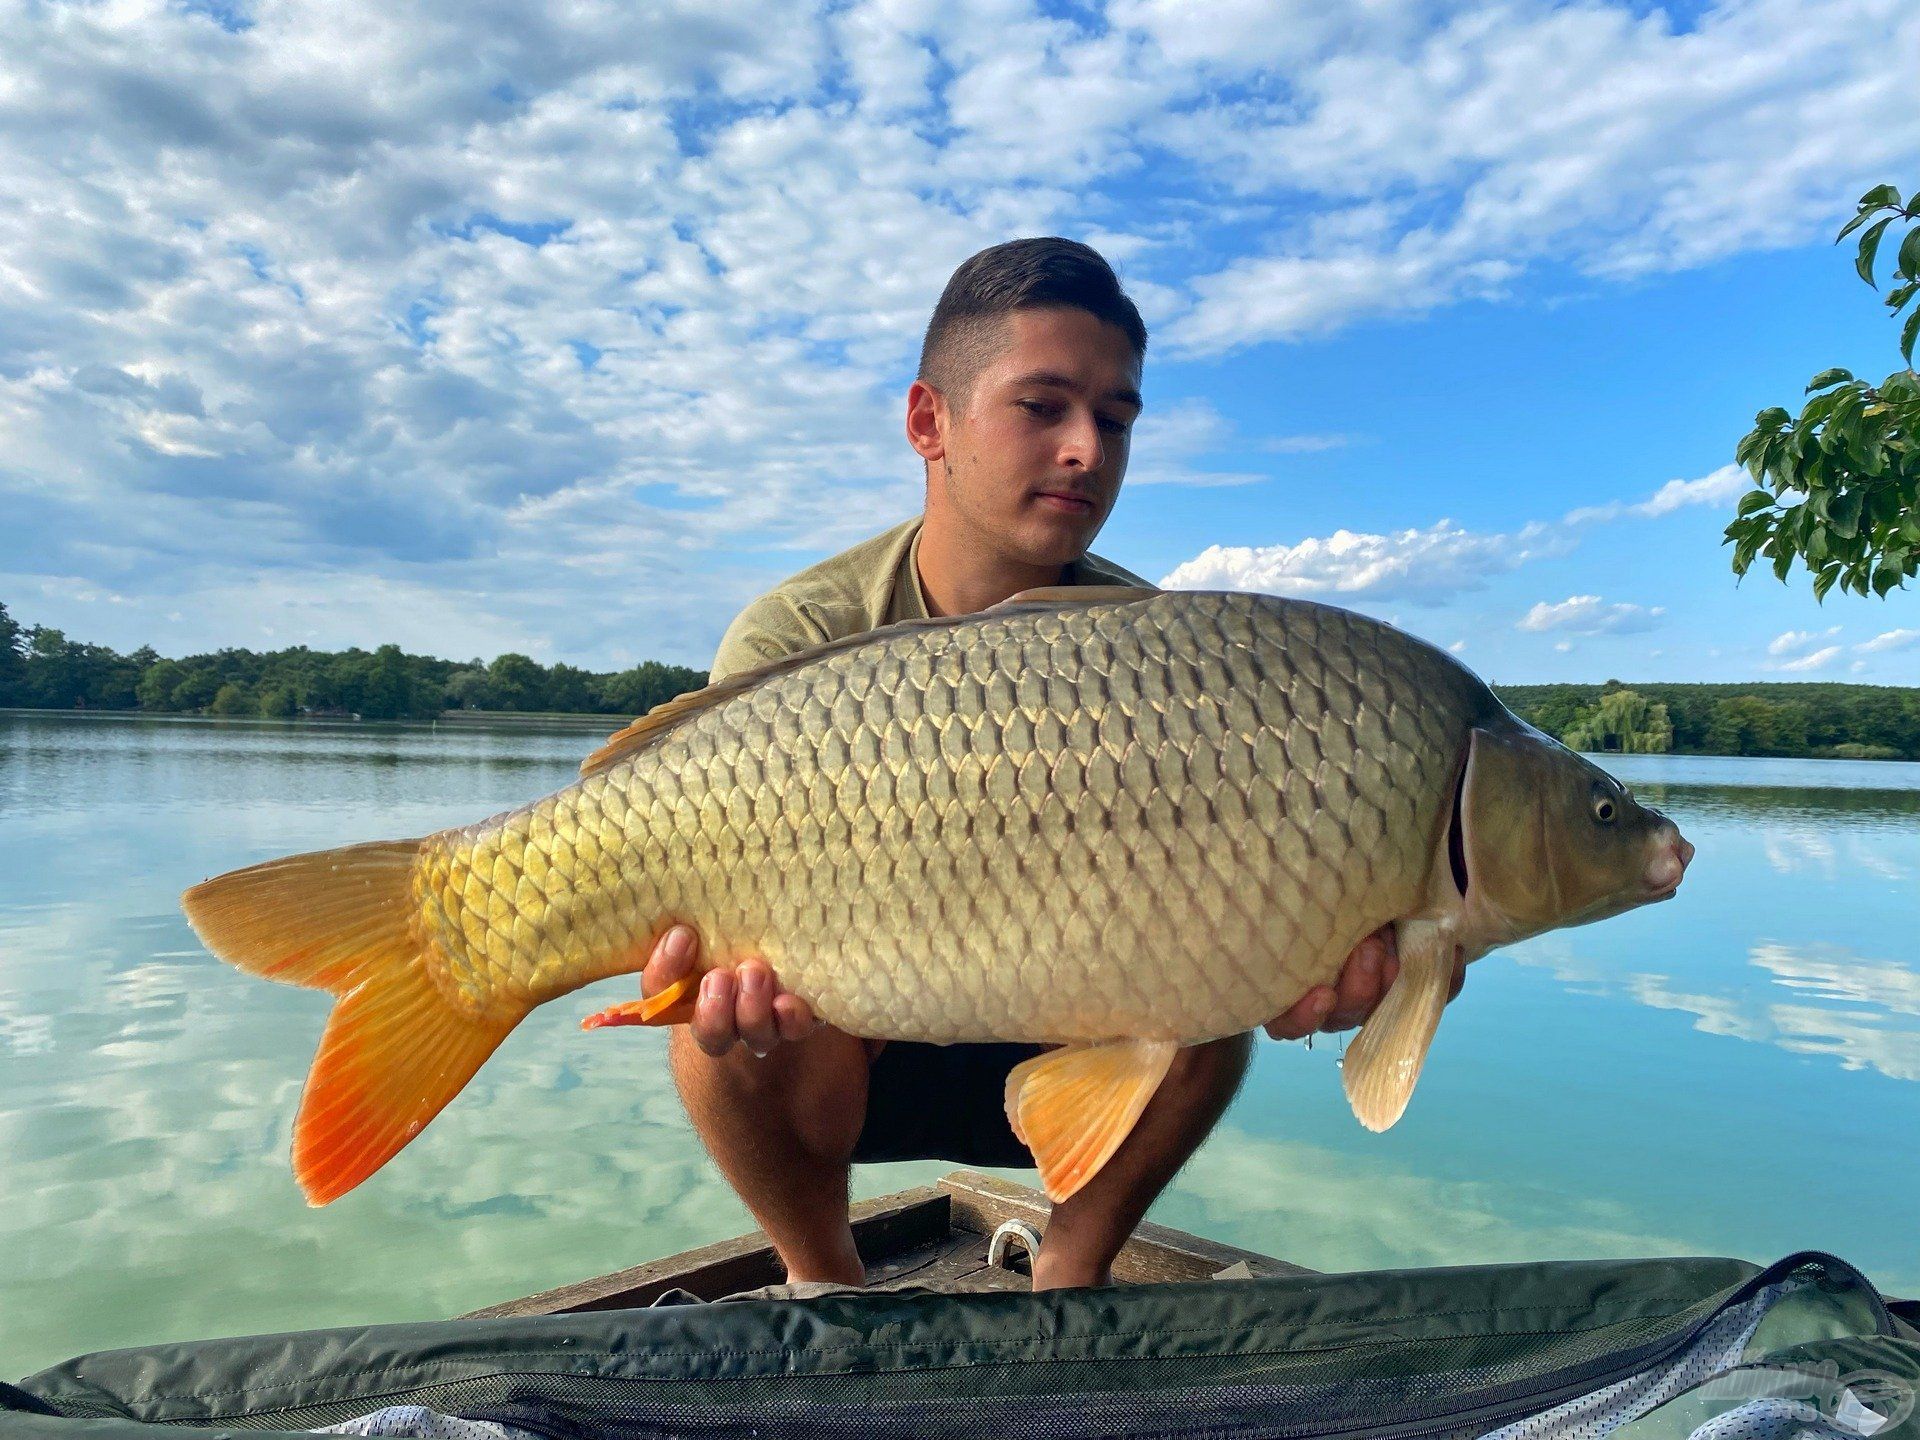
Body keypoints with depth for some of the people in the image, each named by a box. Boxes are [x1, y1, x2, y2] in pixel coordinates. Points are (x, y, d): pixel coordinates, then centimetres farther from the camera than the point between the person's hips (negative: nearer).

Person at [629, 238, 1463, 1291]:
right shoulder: (793, 642, -17)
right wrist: (716, 970, -52)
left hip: (1051, 1065, 2)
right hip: (838, 1059, -1)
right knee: (725, 1012, -32)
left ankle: (1071, 1271, 1)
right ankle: (825, 1281, 0)